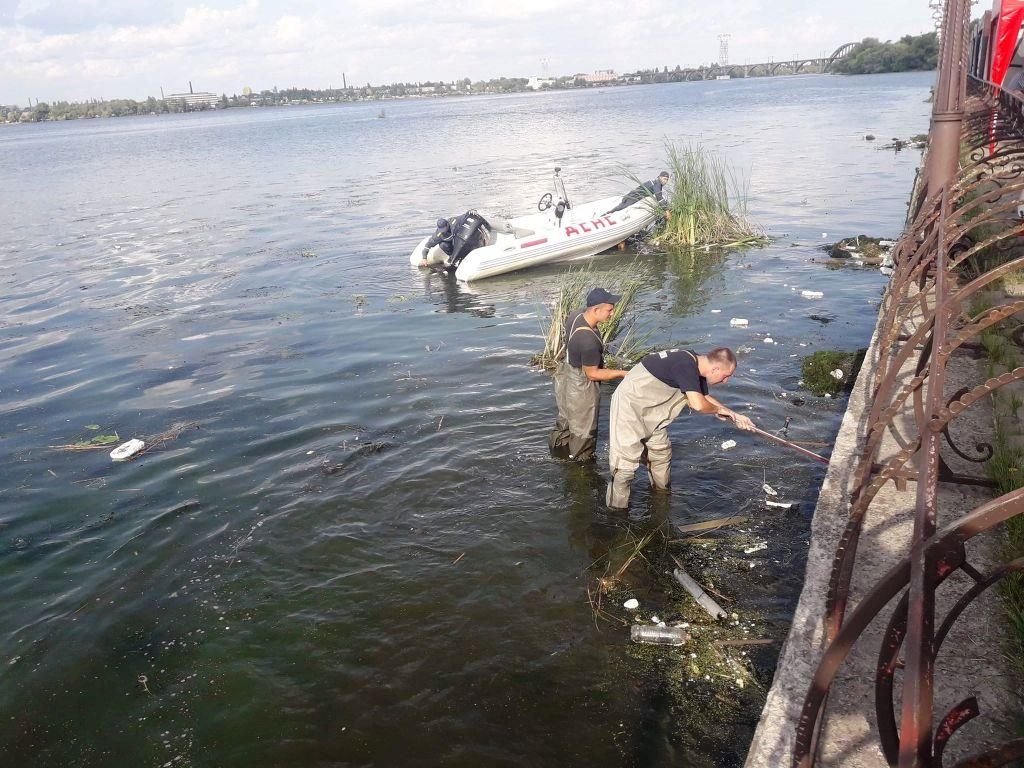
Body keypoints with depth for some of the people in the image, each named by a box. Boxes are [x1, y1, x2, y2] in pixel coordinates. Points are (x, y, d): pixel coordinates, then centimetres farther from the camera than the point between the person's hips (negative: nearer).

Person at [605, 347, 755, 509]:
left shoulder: (696, 367, 2)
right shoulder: (685, 365, -28)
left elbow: (704, 397, 17)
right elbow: (698, 404, -36)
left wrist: (735, 416, 12)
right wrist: (719, 410, -15)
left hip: (650, 410, 10)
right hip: (630, 403, -10)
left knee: (661, 452, 15)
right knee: (626, 458, -10)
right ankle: (617, 509, -2)